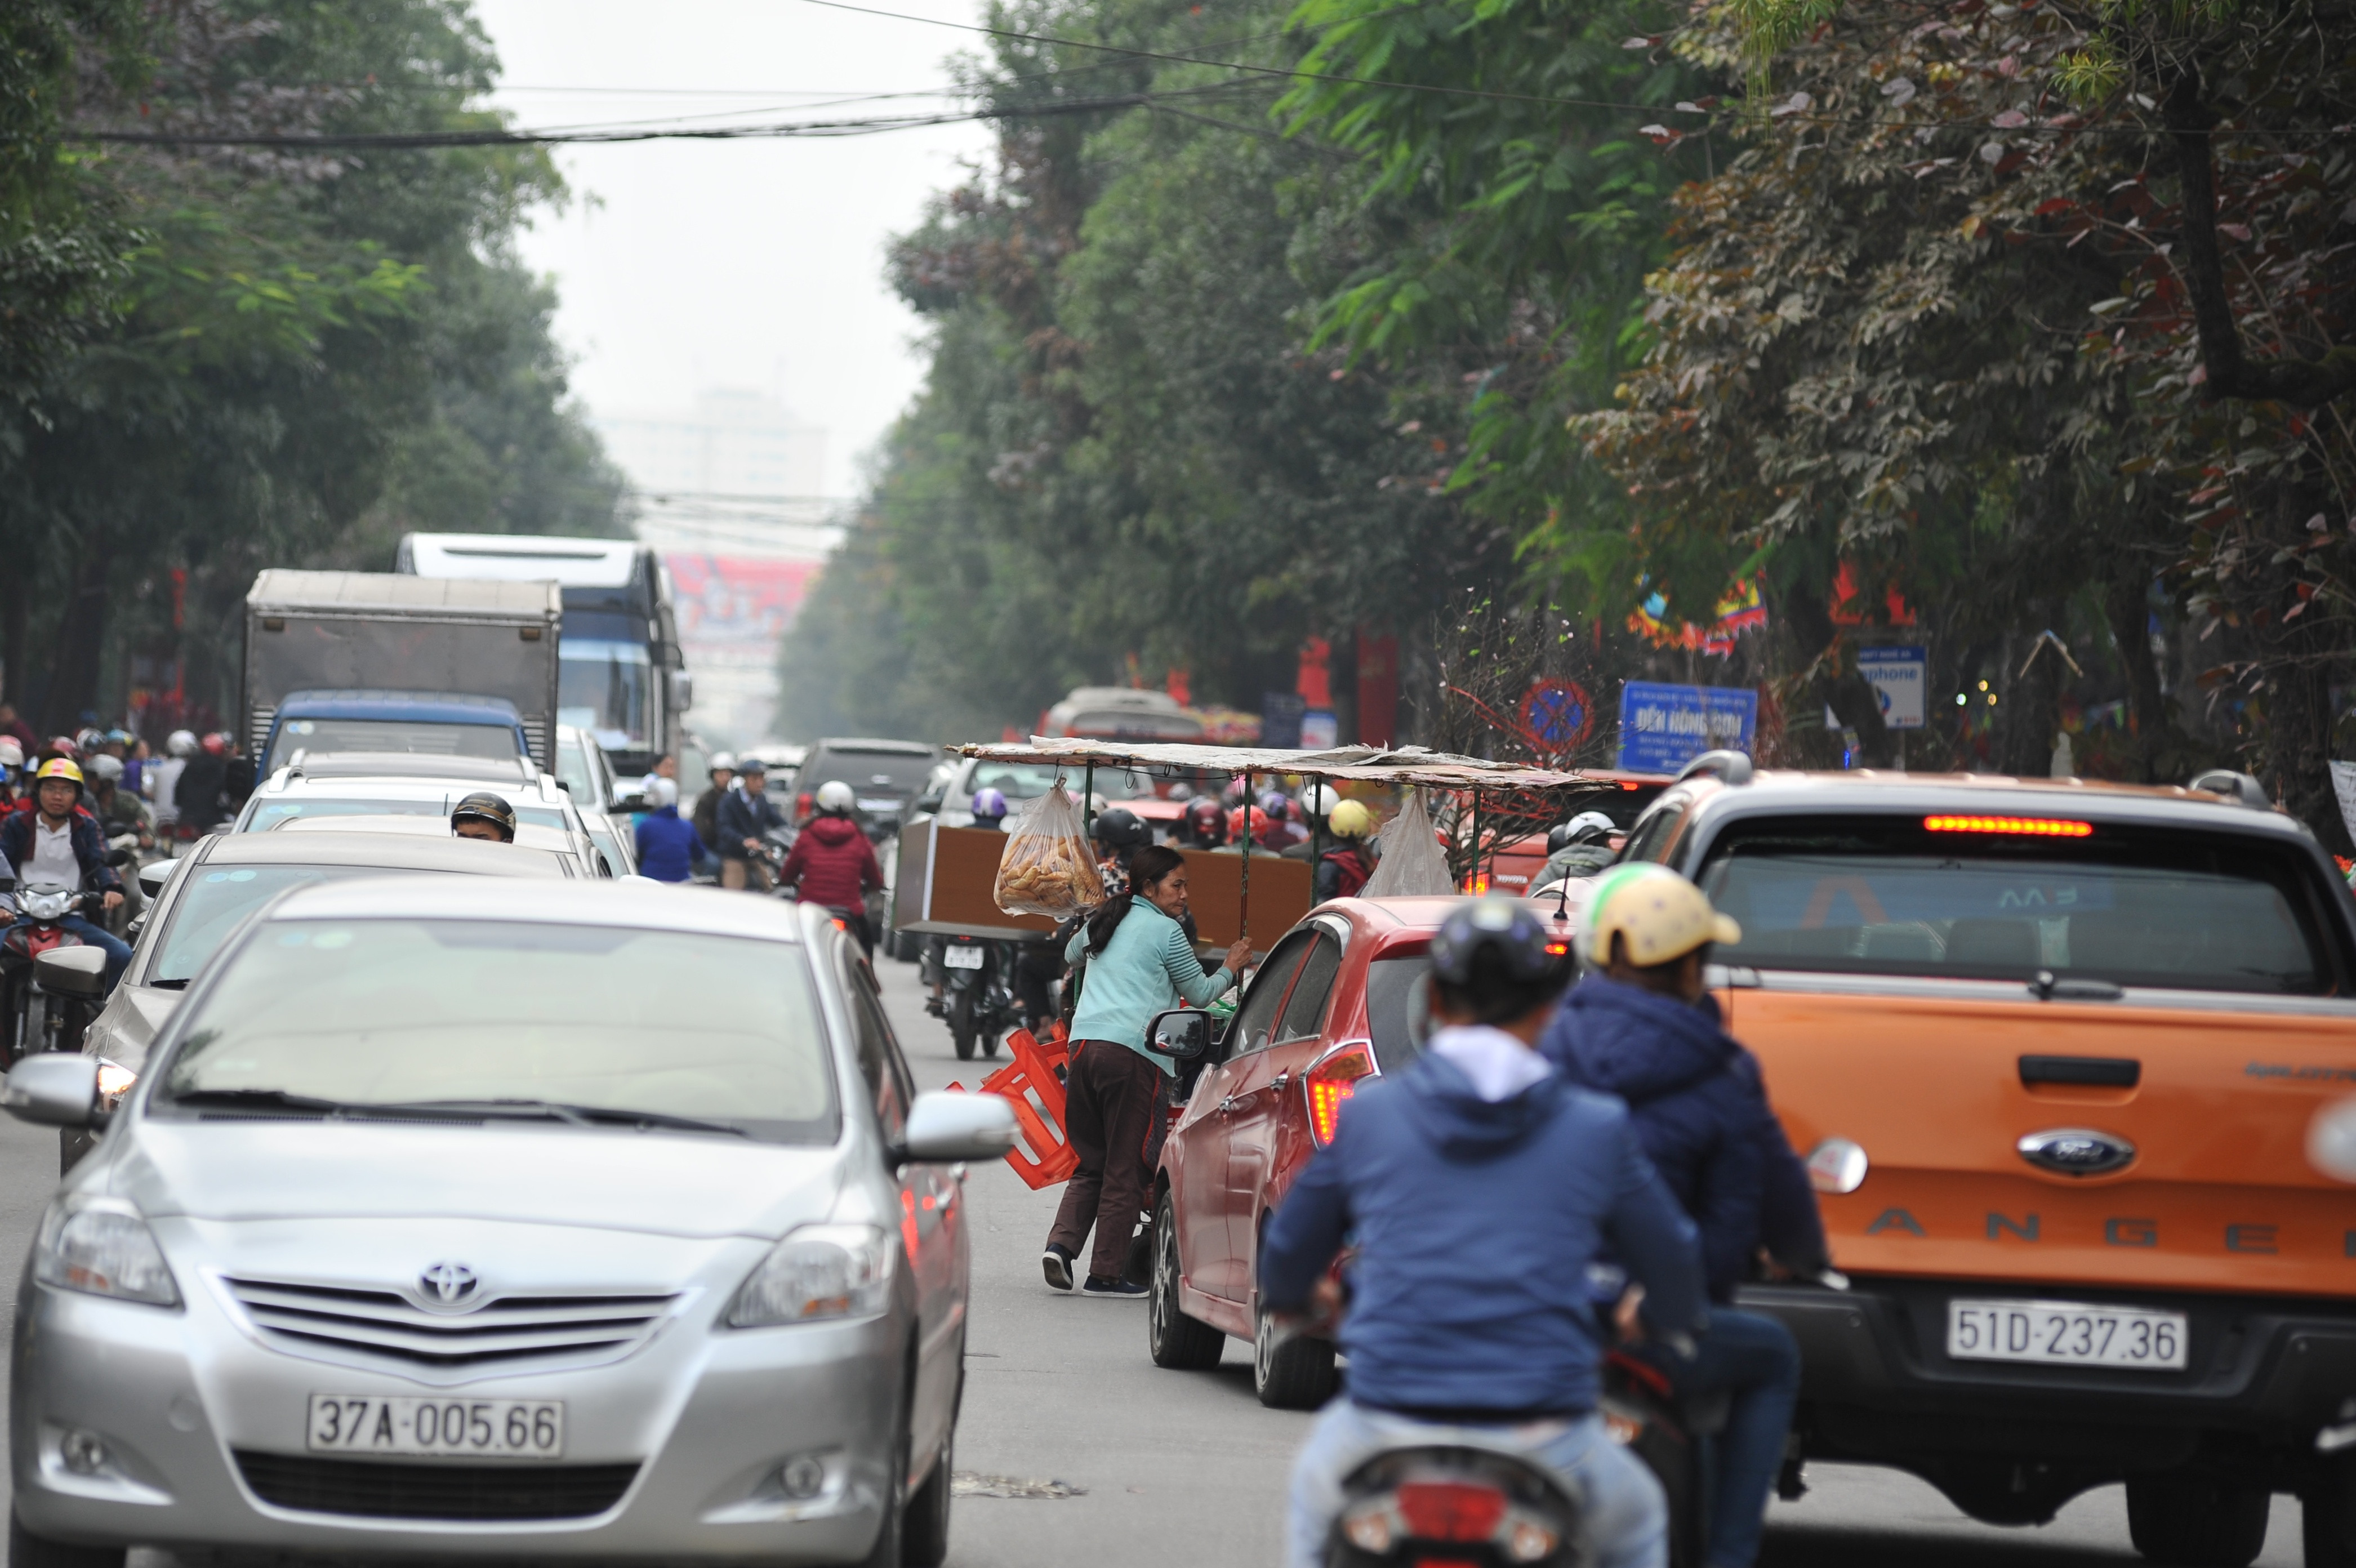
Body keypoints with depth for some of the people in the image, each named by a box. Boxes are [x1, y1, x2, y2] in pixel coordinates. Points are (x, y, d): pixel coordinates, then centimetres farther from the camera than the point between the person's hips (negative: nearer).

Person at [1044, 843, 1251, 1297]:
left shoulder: (1104, 920, 20)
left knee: (1091, 1164, 15)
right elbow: (1199, 994, 11)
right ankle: (1105, 1273, -1)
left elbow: (1071, 953, 42)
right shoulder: (1165, 931, 1)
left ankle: (1062, 1243, -4)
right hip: (1132, 1052, -6)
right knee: (1124, 1171, 0)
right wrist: (1230, 970, 28)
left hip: (1083, 1043, 6)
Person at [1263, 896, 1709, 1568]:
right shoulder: (1598, 1128, 3)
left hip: (1388, 1429, 1)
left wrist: (1290, 1298, 42)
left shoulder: (1367, 1113, 5)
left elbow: (1286, 1266, 16)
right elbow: (1676, 1276, 13)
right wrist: (1658, 1322, 38)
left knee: (1315, 1489, 36)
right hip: (1544, 1447, -1)